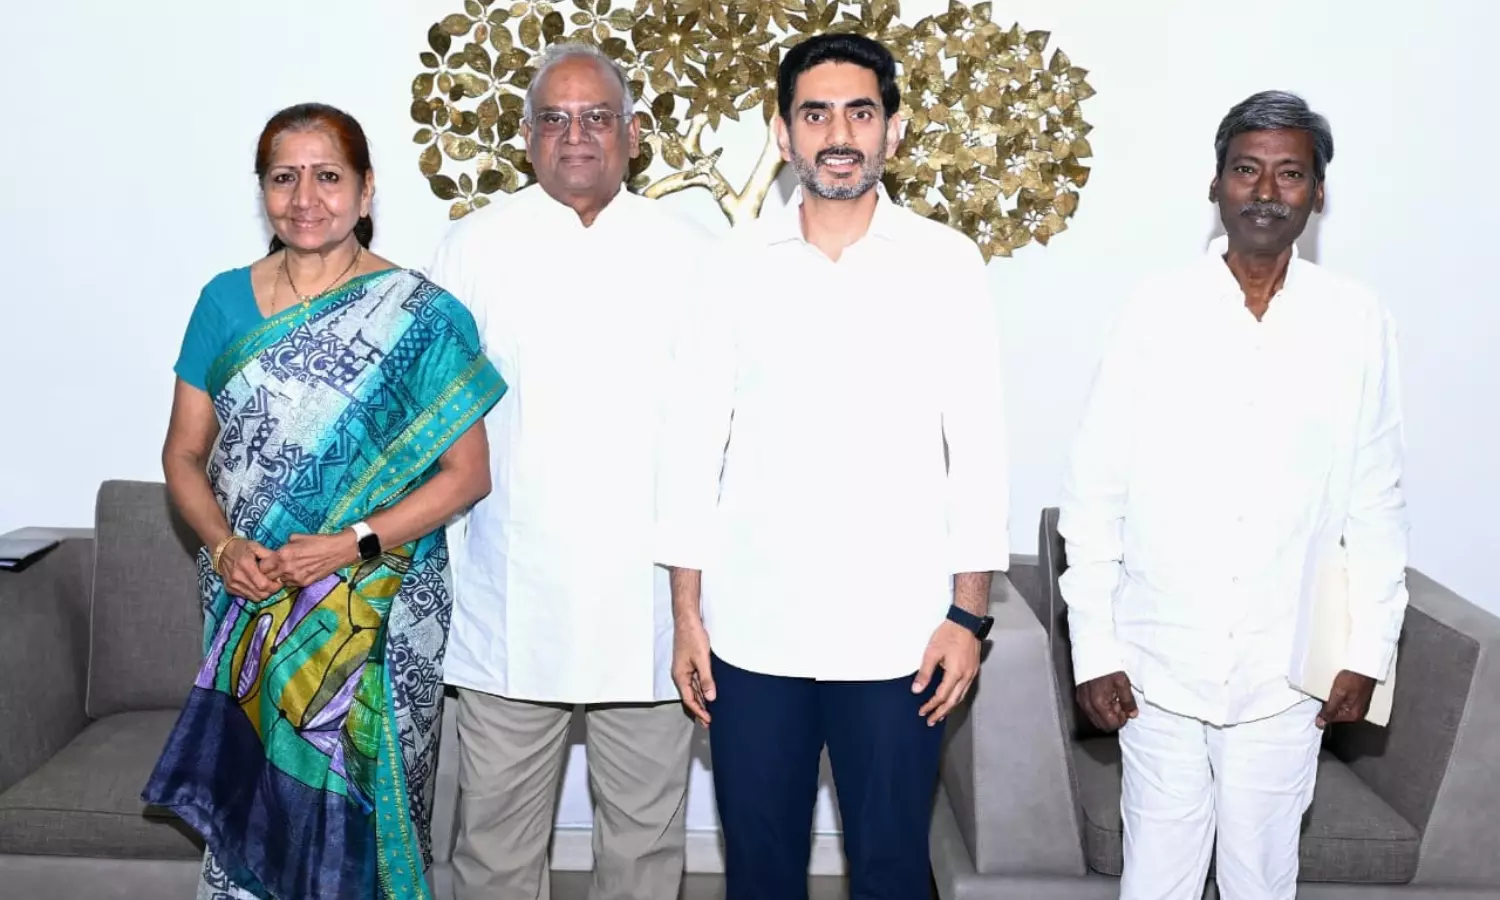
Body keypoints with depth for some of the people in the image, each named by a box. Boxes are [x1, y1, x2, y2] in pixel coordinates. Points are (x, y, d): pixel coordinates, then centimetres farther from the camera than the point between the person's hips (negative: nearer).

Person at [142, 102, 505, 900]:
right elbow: (184, 453, 9)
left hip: (379, 616, -3)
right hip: (248, 614, 3)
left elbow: (467, 471, -6)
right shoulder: (225, 301, 6)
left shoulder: (420, 317, -4)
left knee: (355, 805, 2)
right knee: (246, 807, 7)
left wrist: (355, 542, -17)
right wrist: (223, 545, -9)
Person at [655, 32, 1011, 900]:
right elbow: (693, 441, 3)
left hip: (897, 633, -1)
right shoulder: (738, 261, 2)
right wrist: (687, 612, 1)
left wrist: (969, 612, -5)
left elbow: (979, 449, 0)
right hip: (753, 629, 1)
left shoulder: (946, 261, 0)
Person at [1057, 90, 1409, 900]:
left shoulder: (1357, 323, -1)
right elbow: (1094, 493, -3)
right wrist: (1094, 648, -5)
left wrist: (1369, 650, 2)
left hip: (1284, 674, 1)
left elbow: (1375, 503, 4)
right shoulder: (1156, 311, -5)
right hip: (1161, 666, 0)